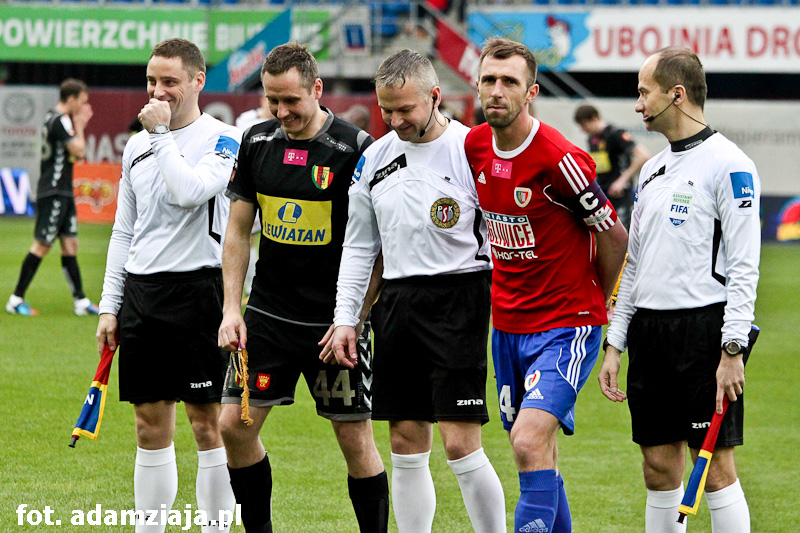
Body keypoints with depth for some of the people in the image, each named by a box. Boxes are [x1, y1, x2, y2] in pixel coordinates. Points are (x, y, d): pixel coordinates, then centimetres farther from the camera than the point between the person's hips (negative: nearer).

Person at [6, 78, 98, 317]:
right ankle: (16, 299, -3)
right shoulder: (60, 121, -15)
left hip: (62, 193, 10)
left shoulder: (55, 118, 15)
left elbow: (73, 153, 20)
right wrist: (79, 125, -5)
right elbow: (78, 151, -18)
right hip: (53, 192, -10)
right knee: (42, 245, -7)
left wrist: (79, 125, 13)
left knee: (70, 244, 8)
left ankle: (80, 301, 9)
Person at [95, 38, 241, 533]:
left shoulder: (223, 139, -5)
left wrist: (161, 133, -13)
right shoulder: (138, 145, 14)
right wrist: (110, 306, 13)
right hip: (140, 291, 6)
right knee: (151, 426, 8)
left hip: (197, 286, -6)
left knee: (208, 424, -3)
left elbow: (189, 191, -23)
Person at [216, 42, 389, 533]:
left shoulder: (356, 148, -11)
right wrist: (231, 309, 3)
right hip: (268, 313, 5)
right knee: (234, 424, 1)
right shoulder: (258, 142, 4)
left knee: (356, 438, -1)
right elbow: (239, 230, 11)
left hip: (334, 321, -5)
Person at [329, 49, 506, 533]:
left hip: (458, 298, -6)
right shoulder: (375, 158, 10)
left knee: (460, 443, -12)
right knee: (407, 445, 7)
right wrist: (345, 318, 12)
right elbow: (359, 245, 18)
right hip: (397, 302, 6)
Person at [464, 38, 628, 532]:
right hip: (508, 322, 7)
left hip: (566, 325, -7)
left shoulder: (559, 160, -19)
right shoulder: (475, 146, 1)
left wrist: (594, 305, 6)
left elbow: (615, 235, -8)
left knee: (530, 440, -21)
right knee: (535, 449, 13)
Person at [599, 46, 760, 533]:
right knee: (660, 470, 8)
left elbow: (744, 267, -13)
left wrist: (732, 351, -19)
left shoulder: (727, 165, -8)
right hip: (649, 332, 8)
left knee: (715, 468, -7)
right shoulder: (654, 170, 17)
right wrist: (614, 345, 17)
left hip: (703, 328, -8)